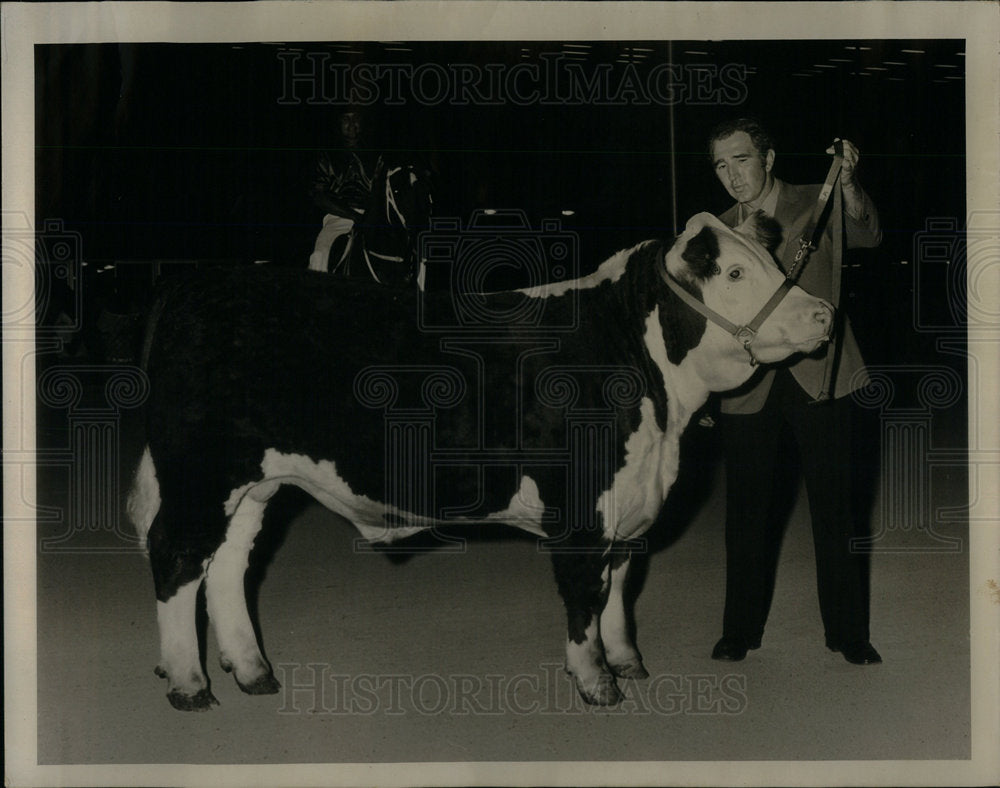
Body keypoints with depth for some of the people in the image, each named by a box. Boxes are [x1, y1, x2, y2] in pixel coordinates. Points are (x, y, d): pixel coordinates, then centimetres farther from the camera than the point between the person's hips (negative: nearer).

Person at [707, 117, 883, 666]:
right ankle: (741, 631, 20)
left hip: (820, 377, -2)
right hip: (748, 388, 2)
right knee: (746, 512, 7)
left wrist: (848, 186, -34)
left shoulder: (817, 204, 1)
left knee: (834, 509, 2)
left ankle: (848, 633, 13)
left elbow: (866, 235, -16)